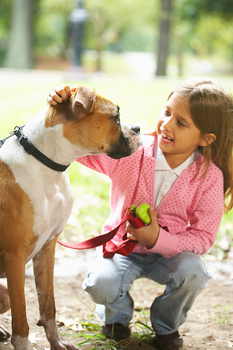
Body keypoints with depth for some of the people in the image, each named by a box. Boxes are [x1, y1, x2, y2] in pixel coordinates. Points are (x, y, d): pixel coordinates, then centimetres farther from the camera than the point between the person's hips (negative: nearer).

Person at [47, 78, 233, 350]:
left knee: (192, 273, -31)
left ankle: (166, 325, 4)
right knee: (101, 282, -29)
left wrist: (158, 239, -28)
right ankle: (118, 314, 12)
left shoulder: (209, 177, -17)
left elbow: (203, 238, -13)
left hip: (169, 251, 0)